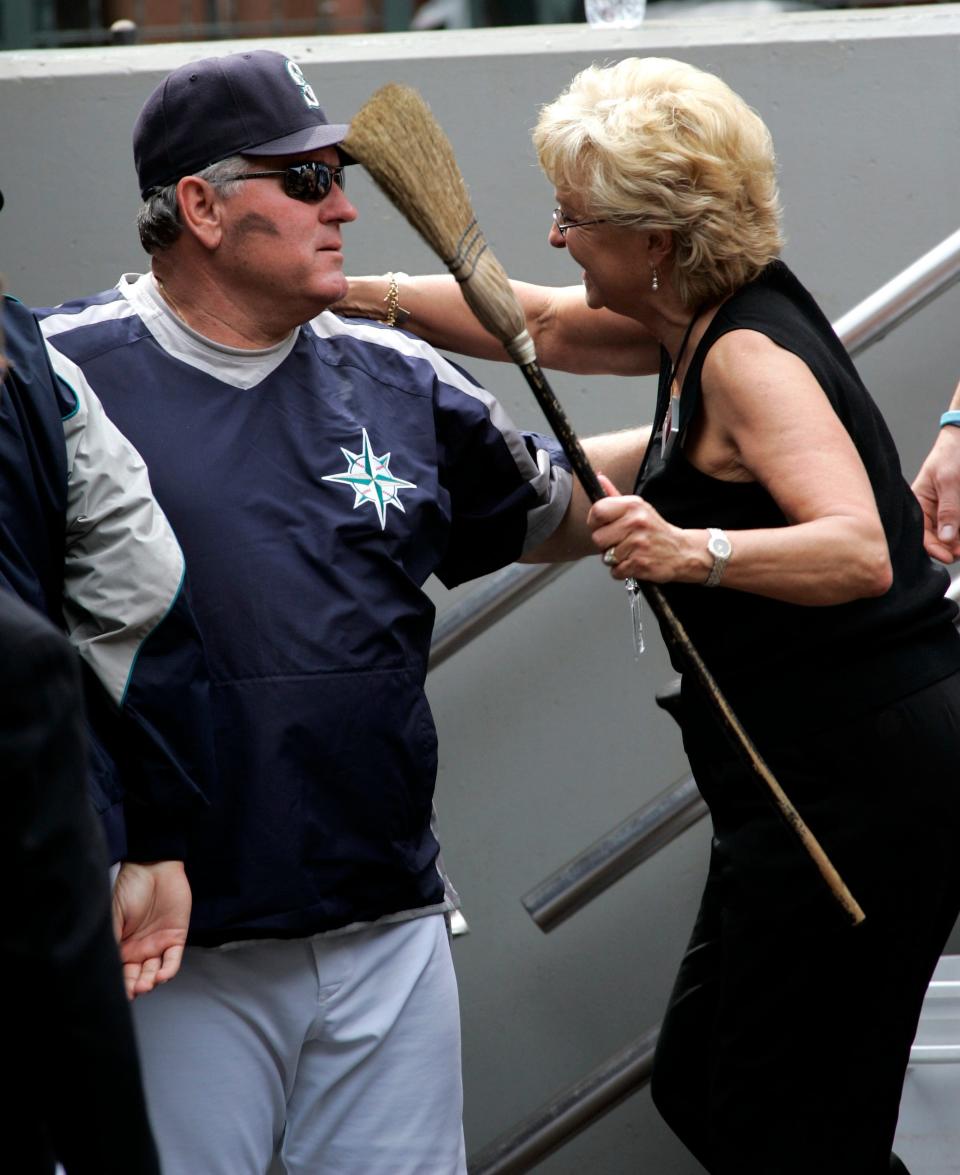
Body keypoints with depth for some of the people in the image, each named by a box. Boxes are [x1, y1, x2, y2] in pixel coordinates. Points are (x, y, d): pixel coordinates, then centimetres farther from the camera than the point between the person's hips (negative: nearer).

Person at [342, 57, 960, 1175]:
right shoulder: (699, 321, 10)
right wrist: (355, 292, 23)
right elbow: (540, 323, 26)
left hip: (854, 779, -11)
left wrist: (693, 551, -46)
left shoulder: (750, 356, -19)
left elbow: (857, 552, -32)